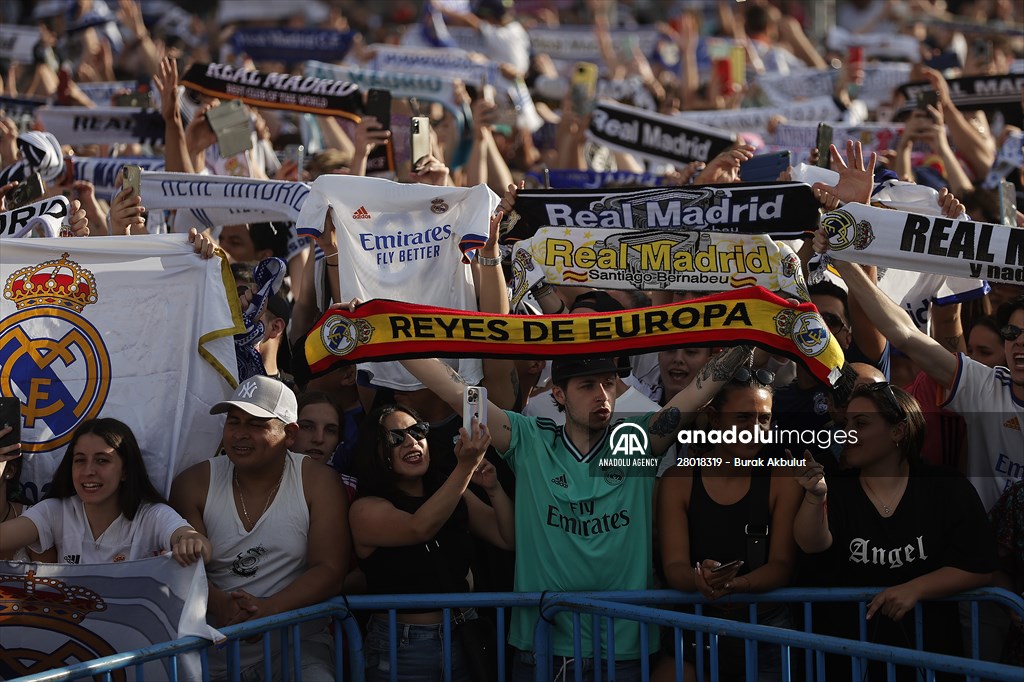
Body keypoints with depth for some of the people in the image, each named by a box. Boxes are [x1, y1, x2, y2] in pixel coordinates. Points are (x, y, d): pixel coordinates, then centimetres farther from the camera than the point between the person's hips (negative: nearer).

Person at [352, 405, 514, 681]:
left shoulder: (455, 496, 5)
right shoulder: (366, 510, -10)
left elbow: (509, 539, 5)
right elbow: (420, 528, -27)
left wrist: (493, 489, -12)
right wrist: (466, 467, -35)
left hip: (464, 640, 5)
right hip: (402, 650, -5)